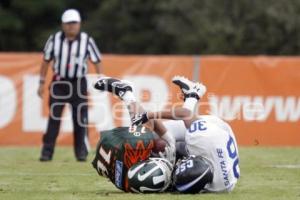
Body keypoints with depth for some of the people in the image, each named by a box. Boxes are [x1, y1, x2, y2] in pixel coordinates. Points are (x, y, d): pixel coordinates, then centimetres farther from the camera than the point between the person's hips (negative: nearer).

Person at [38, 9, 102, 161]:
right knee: (53, 119, -3)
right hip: (59, 82, 0)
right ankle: (47, 152, 0)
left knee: (80, 120, -2)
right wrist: (42, 83, 5)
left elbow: (96, 62, 0)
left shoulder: (87, 40, -8)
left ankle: (81, 152, 7)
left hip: (79, 83, 0)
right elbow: (46, 61, 5)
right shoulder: (54, 39, -5)